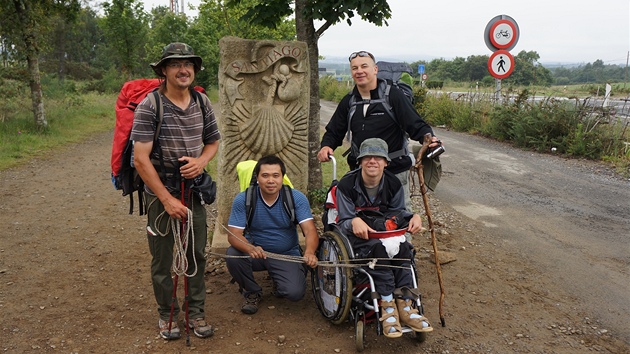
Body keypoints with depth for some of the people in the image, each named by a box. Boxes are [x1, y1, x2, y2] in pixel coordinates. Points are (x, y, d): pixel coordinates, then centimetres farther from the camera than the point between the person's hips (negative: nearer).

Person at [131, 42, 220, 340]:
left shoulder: (202, 103, 2)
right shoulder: (149, 106, -12)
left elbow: (213, 142, 14)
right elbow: (141, 158, -16)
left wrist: (201, 160, -10)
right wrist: (167, 199, -18)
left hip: (194, 192, 4)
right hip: (161, 194, -4)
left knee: (197, 255, 12)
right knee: (162, 259, 10)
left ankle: (196, 313, 29)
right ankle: (166, 315, 30)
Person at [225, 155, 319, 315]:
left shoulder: (297, 198, -13)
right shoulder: (243, 199, -13)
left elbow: (310, 231, -22)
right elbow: (234, 234, -20)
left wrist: (309, 252, -45)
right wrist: (250, 249, -43)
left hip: (287, 255, 0)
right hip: (255, 252, 1)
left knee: (295, 293, -23)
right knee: (232, 255, -30)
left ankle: (278, 281, 16)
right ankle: (252, 292, 0)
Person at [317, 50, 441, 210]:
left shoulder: (393, 95, -8)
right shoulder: (348, 101, 7)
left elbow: (416, 125, -11)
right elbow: (334, 131, 15)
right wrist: (326, 146, -5)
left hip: (395, 170, -4)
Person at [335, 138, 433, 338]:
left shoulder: (393, 184, 2)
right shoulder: (346, 185, -10)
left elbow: (398, 212, 13)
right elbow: (344, 222, -9)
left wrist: (413, 216, -10)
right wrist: (354, 222, -34)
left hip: (386, 233, 4)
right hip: (357, 238, -4)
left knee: (402, 247, -29)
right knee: (379, 249, -35)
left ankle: (404, 306, -25)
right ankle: (387, 306, -30)